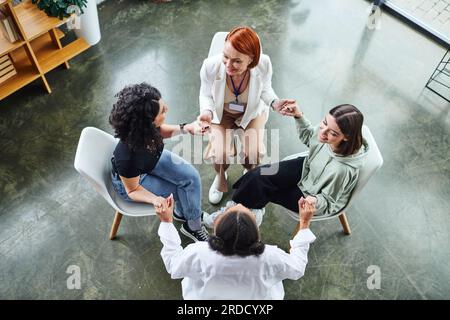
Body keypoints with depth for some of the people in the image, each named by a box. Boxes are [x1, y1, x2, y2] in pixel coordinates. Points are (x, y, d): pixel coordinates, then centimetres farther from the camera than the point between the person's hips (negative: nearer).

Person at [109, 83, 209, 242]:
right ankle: (191, 226, 27)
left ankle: (184, 213, 23)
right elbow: (132, 190, -23)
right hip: (130, 180, -5)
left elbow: (161, 130, -2)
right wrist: (155, 199, -42)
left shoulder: (147, 127, -30)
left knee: (192, 176, -4)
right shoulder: (128, 156, -44)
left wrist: (186, 128, -20)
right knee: (184, 190, -3)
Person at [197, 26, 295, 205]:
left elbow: (265, 89, -8)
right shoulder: (210, 66, -33)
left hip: (252, 112, 0)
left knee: (252, 154, -18)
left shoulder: (263, 64, -32)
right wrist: (207, 112, -34)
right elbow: (206, 95, -12)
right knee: (220, 155, -19)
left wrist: (274, 102, -30)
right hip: (221, 113, 0)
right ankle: (220, 177, 22)